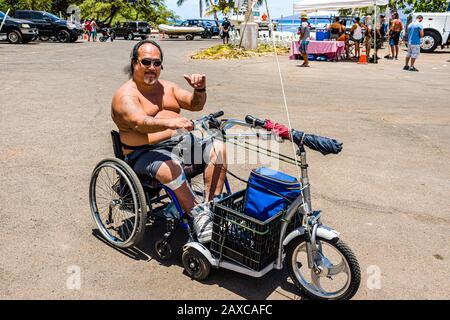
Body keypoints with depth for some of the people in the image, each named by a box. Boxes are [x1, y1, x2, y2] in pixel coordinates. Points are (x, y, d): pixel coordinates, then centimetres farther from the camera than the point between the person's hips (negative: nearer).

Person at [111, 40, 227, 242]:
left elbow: (195, 105, 8)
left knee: (217, 148, -15)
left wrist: (200, 89, -15)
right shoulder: (126, 95, -5)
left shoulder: (166, 87, 18)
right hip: (145, 154, -6)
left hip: (181, 144, 7)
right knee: (170, 167, -38)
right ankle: (198, 217, -27)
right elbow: (139, 123, -26)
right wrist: (169, 122, -45)